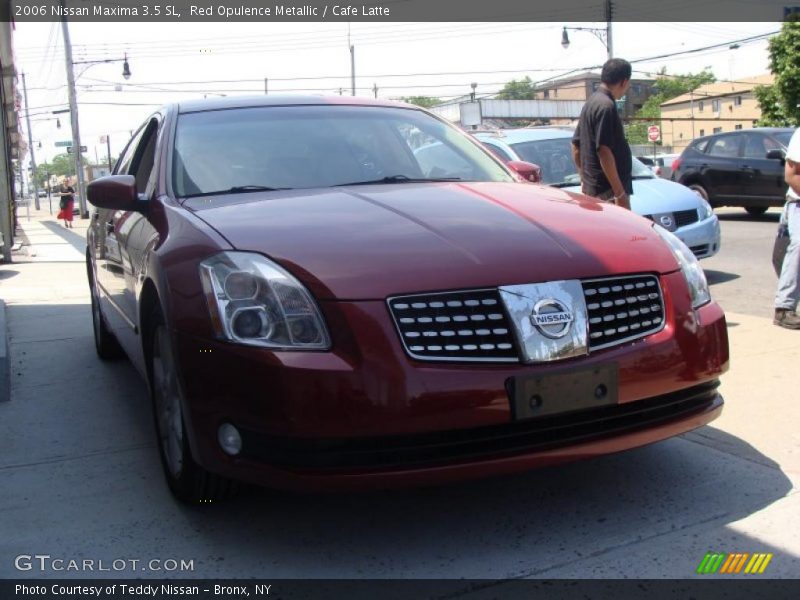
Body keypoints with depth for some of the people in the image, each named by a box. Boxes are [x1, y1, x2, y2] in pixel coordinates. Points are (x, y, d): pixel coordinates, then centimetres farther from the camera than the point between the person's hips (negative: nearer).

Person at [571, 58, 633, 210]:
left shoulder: (590, 103, 13)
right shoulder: (606, 106, -16)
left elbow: (576, 147, 19)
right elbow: (604, 152, -23)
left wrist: (584, 180, 25)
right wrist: (620, 193, -22)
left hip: (590, 188, 10)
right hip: (607, 191, -10)